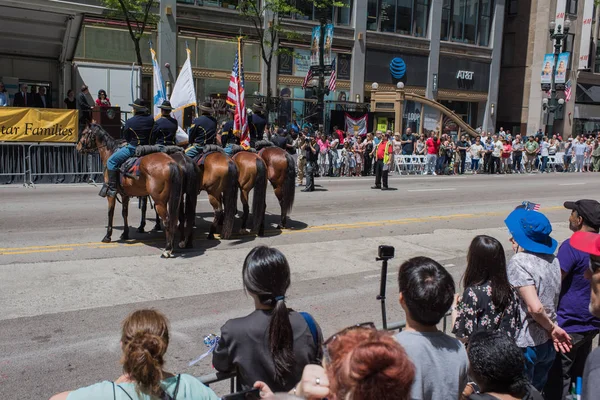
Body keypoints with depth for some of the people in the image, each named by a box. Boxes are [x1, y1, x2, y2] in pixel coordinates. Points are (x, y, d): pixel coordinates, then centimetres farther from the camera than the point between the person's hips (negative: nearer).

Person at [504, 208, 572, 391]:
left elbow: (535, 308, -27)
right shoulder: (553, 259, 3)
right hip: (548, 343, 7)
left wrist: (552, 328, -11)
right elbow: (553, 301, 9)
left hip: (525, 345, -7)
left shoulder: (519, 262, -21)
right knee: (536, 392, 23)